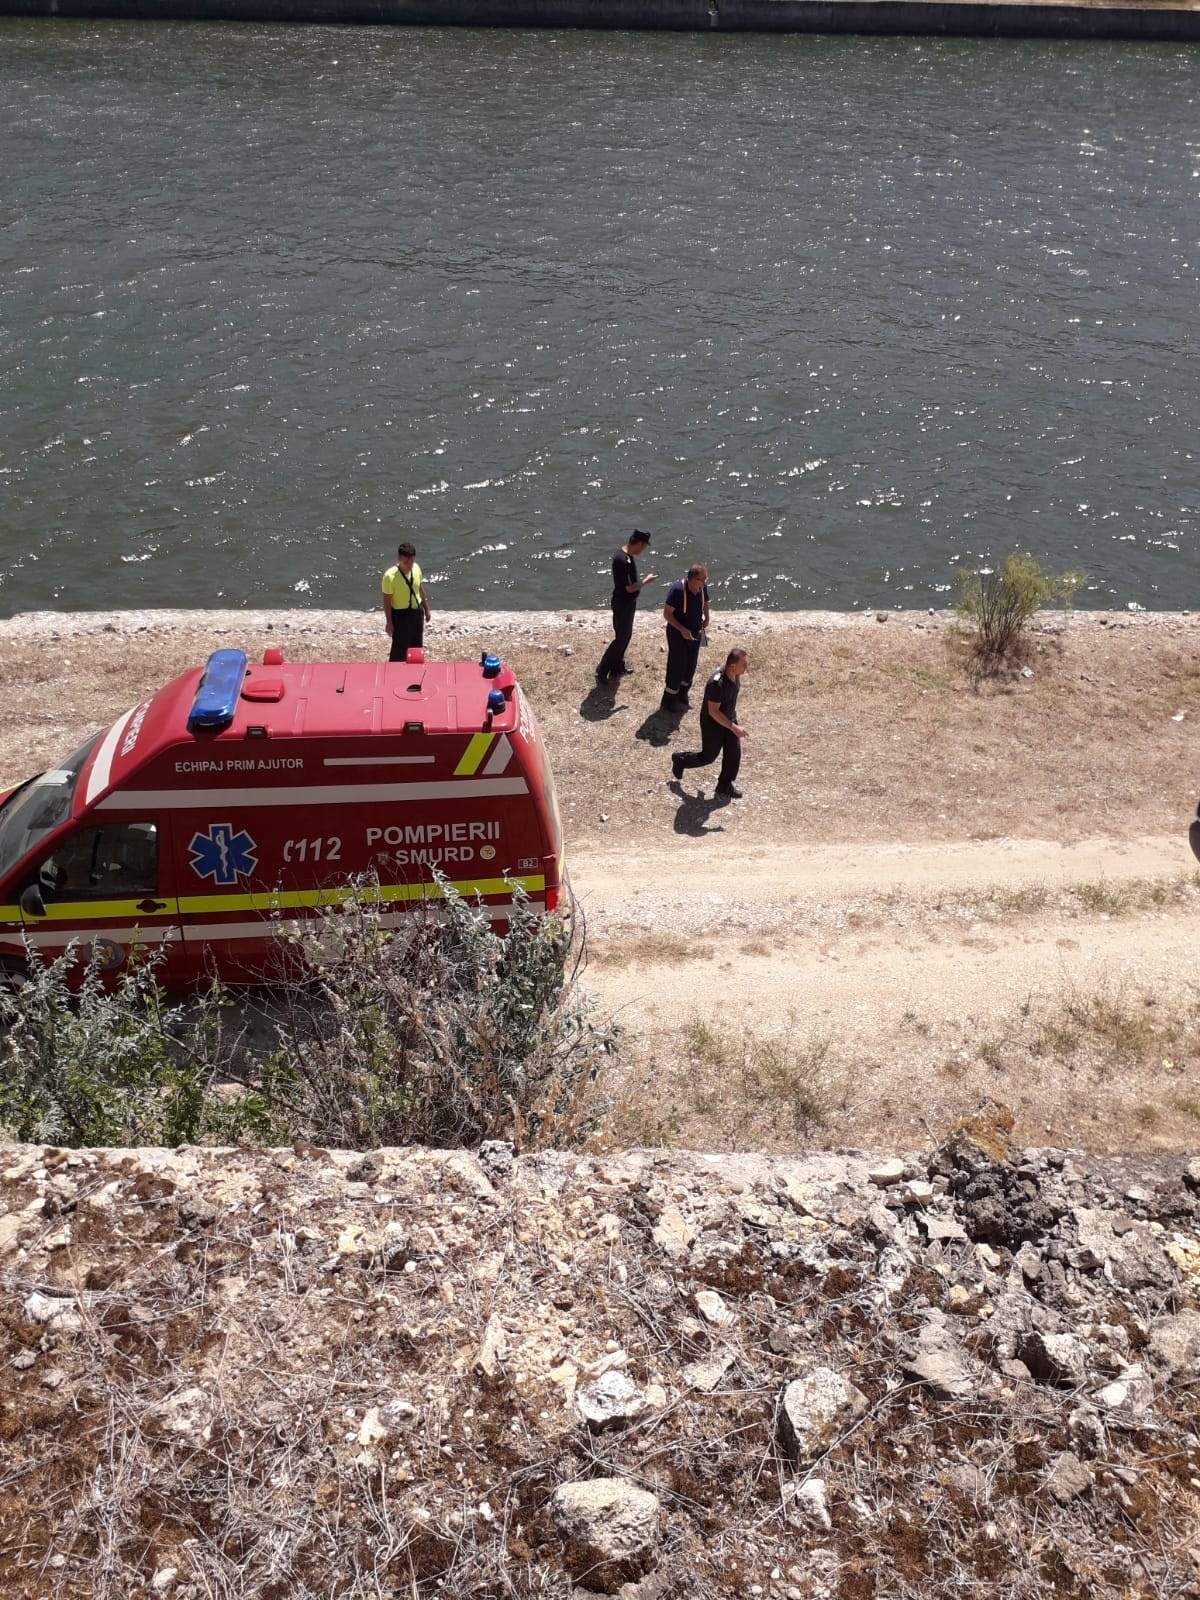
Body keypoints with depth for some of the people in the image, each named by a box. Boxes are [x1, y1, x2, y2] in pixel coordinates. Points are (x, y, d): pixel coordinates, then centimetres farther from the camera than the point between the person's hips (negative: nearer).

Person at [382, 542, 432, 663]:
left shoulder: (416, 568, -6)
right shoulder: (390, 576, -24)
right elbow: (387, 601, -16)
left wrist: (426, 609, 14)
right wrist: (389, 622, -15)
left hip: (417, 612, 6)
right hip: (401, 615, -6)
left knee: (416, 646, 19)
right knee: (400, 648, -1)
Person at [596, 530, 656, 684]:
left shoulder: (629, 556, 2)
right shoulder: (621, 560, -30)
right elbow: (630, 588, -27)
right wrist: (646, 581, -17)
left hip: (629, 602, 10)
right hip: (622, 604, -10)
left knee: (626, 635, 21)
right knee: (621, 638, -2)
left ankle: (618, 666, 36)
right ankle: (602, 672, 7)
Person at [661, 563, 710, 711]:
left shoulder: (703, 587, -7)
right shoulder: (677, 590, -26)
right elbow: (667, 613, -21)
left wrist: (706, 617, 2)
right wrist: (682, 629, -28)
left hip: (695, 633, 7)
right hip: (677, 634, -7)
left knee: (691, 665, 15)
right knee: (677, 666, -2)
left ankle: (682, 695, 34)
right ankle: (669, 701, 12)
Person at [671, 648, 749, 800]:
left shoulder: (736, 675, -11)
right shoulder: (716, 683, -37)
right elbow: (713, 712, -30)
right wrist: (733, 727, -31)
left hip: (730, 719, 7)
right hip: (712, 723, -7)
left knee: (734, 754, 7)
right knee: (708, 757, 11)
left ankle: (725, 786, 25)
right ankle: (680, 760, 38)